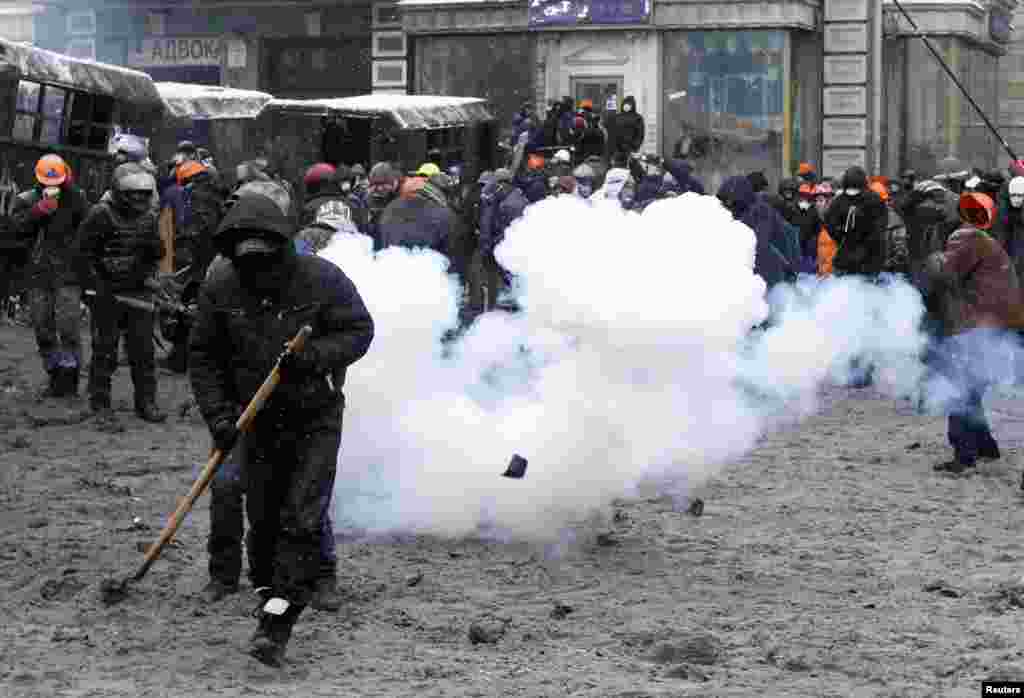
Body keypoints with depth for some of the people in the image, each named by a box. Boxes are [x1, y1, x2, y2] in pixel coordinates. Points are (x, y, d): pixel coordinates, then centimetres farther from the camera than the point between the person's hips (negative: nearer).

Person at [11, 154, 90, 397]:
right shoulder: (26, 200, 6)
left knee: (68, 327, -12)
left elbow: (88, 218, -16)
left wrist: (70, 189, -16)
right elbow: (17, 227, -9)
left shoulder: (74, 198, 3)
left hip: (68, 274, -3)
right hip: (37, 275, 3)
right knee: (43, 329, 8)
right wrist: (40, 210, -20)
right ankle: (54, 377, 18)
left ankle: (69, 378, -6)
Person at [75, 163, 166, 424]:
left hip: (139, 292, 5)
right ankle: (100, 403, 9)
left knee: (143, 349, 6)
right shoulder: (100, 214, -7)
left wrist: (149, 276, -5)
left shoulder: (149, 217, 9)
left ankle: (146, 401, 15)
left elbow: (157, 255, 17)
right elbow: (84, 253, -6)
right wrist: (96, 286, -11)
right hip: (107, 294, -5)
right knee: (105, 351, 0)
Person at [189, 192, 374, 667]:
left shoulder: (322, 280, -15)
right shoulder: (220, 289, -7)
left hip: (316, 418, -3)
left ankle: (276, 624, -9)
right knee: (263, 518, 8)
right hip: (260, 420, 3)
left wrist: (316, 355, -26)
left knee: (302, 520, -11)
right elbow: (205, 356, 1)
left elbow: (359, 330, -8)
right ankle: (267, 591, 30)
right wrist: (217, 413, -9)